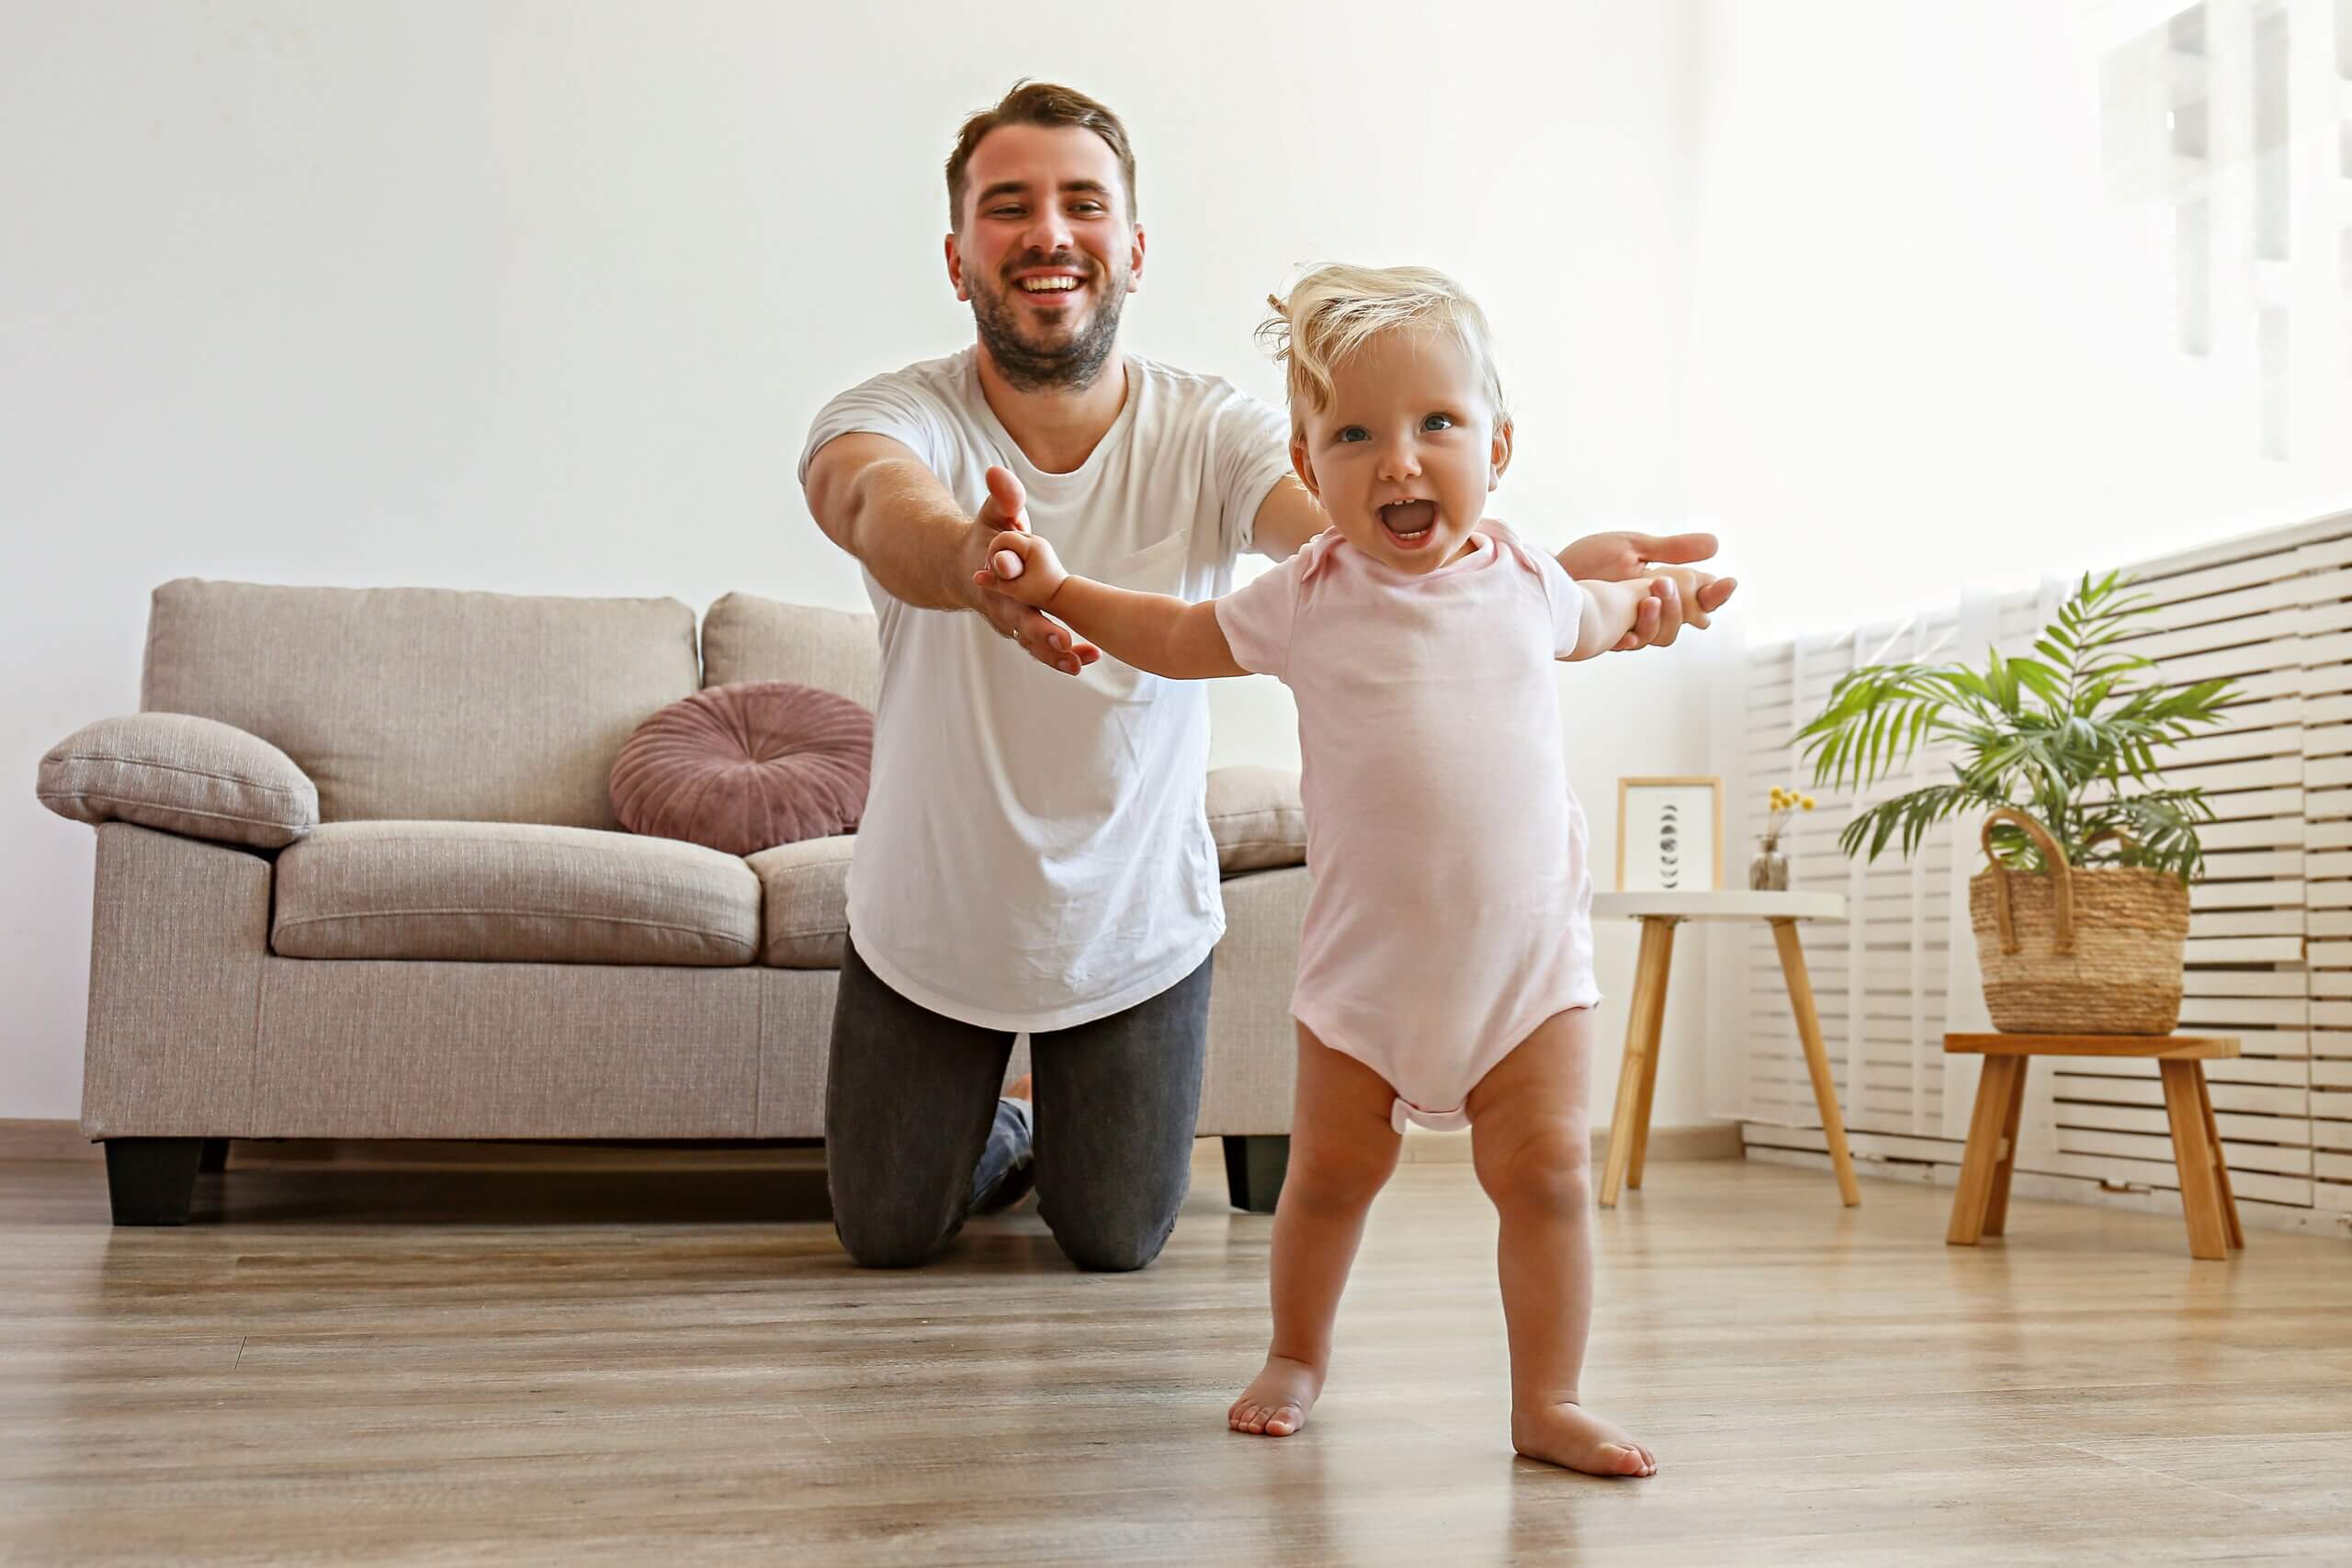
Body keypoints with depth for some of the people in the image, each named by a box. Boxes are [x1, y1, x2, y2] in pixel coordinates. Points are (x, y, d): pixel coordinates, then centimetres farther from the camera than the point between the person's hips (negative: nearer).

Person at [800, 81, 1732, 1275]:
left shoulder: (1207, 434, -17)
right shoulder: (895, 412, -20)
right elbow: (878, 501, -44)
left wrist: (1559, 574, -58)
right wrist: (968, 560, -71)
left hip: (1133, 937, 0)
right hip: (926, 931, 0)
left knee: (1116, 1244, 12)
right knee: (886, 1233, 13)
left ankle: (1077, 1144, 47)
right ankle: (996, 1142, 47)